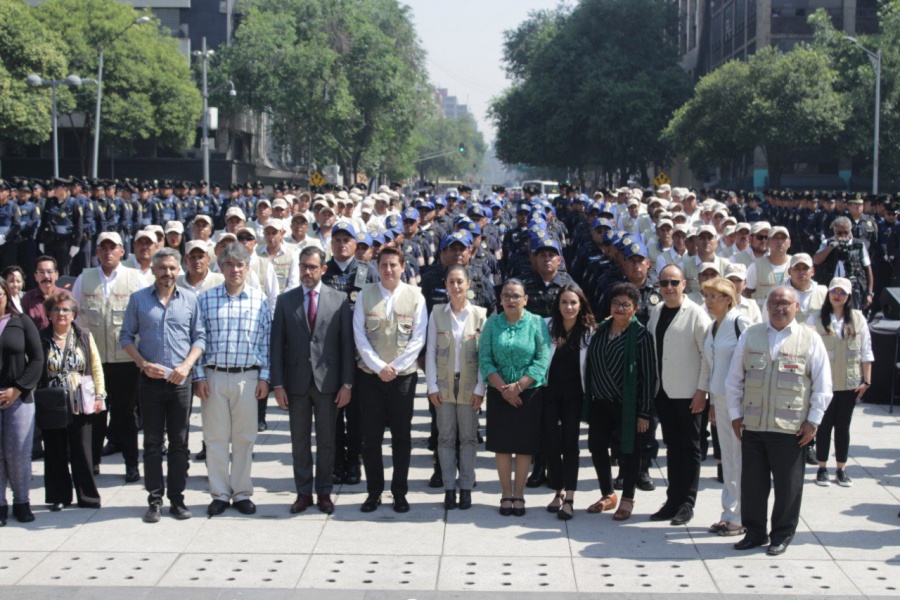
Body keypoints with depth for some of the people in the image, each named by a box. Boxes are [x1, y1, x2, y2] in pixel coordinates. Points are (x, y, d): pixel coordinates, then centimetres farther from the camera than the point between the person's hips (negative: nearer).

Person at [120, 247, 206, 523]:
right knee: (152, 442, 3)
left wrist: (187, 365, -9)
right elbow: (126, 337, 5)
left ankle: (177, 499, 12)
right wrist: (144, 364, -9)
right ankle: (154, 500, 8)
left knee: (179, 442, 4)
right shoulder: (138, 299, 4)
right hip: (150, 380, 0)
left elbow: (199, 337, 7)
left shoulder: (189, 299, 5)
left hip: (180, 381, 1)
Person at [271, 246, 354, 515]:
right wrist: (278, 383, -3)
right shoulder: (285, 300, 4)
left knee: (326, 440, 7)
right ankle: (303, 492, 17)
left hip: (327, 381, -1)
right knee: (299, 441, 8)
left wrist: (347, 383, -5)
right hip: (296, 381, 1)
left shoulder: (339, 299, 0)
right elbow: (278, 344, 3)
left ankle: (324, 492, 17)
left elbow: (347, 343, -1)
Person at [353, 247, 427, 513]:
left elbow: (418, 338, -2)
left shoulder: (415, 296, 1)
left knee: (402, 436, 4)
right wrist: (379, 367, -10)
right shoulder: (365, 295, 3)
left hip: (403, 375, 0)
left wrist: (395, 367, -10)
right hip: (371, 375, 1)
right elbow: (359, 335, -1)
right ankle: (374, 492, 13)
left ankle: (400, 492, 14)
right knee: (371, 436, 3)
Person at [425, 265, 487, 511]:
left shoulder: (479, 314, -1)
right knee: (446, 437, 4)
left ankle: (466, 487, 12)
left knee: (469, 437, 3)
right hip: (444, 384, 1)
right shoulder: (437, 313, 2)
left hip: (469, 385, -1)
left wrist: (480, 388, -7)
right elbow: (431, 351, 2)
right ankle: (449, 487, 10)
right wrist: (432, 386, -4)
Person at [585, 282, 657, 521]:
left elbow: (649, 376, -10)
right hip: (600, 402, 6)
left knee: (629, 451, 5)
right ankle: (608, 495, 28)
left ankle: (627, 499, 20)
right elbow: (591, 365, 13)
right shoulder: (601, 330, 7)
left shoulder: (641, 335, -9)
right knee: (597, 447, 9)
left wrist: (644, 412, -12)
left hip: (627, 405, -5)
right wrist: (588, 398, 10)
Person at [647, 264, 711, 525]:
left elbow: (708, 354, -11)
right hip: (663, 391, 6)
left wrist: (702, 390, -14)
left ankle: (686, 503, 10)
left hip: (688, 393, -6)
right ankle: (673, 501, 17)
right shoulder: (656, 312, 9)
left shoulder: (695, 313, -10)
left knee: (689, 447, 4)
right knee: (672, 446, 11)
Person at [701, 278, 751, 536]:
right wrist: (712, 402, 18)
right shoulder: (712, 328, 14)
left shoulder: (740, 323, -10)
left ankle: (741, 517, 4)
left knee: (740, 459, -3)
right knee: (727, 459, 11)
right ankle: (729, 513, 18)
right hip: (720, 399, 8)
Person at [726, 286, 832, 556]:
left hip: (791, 428, -2)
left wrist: (813, 421, -2)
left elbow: (823, 385, 3)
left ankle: (782, 535, 18)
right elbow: (734, 378, 13)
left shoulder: (810, 339, 2)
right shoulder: (750, 335, 9)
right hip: (752, 424, 3)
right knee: (752, 481, 7)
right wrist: (735, 413, 7)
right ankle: (755, 531, 20)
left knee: (787, 483, 4)